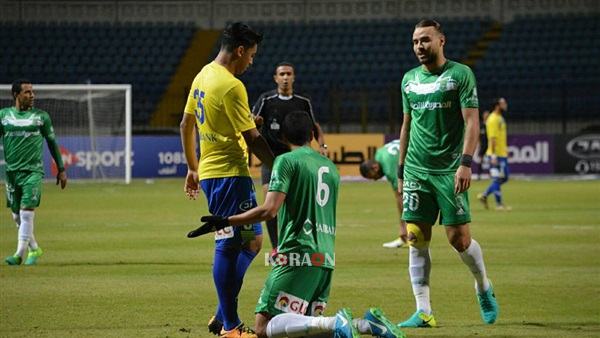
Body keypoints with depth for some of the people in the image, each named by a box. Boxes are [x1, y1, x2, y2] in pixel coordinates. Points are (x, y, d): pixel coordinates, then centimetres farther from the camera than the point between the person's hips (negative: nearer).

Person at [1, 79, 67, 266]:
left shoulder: (41, 116, 3)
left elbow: (52, 143, 11)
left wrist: (61, 169, 12)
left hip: (33, 171, -3)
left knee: (27, 211, -15)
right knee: (16, 215, 7)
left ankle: (20, 253, -15)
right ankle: (34, 249, 24)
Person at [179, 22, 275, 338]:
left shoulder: (202, 77, 12)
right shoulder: (231, 86, -17)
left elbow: (186, 125, 20)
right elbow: (252, 138, -17)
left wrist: (193, 168, 26)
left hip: (209, 170, 10)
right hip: (230, 174, -10)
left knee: (251, 241, 16)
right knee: (228, 247, -4)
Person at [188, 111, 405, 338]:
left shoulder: (287, 161, -3)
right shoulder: (330, 167, 19)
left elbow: (269, 210, -14)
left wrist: (225, 222, -8)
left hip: (298, 257, -7)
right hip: (327, 259, 7)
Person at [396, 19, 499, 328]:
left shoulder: (460, 74, -3)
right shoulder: (409, 80, 13)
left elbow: (472, 121, -8)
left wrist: (465, 163, -18)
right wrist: (401, 169, 18)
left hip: (449, 170, -5)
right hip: (416, 170, 5)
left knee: (459, 238, -5)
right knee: (416, 240, -2)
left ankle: (484, 288, 23)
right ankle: (423, 312, 0)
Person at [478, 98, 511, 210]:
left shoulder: (500, 118, 15)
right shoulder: (493, 119, -16)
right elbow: (492, 138, -21)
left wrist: (505, 148, 22)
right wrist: (493, 156, -24)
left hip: (502, 154, 10)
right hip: (496, 155, -10)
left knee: (504, 177, 14)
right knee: (497, 179, -2)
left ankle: (484, 196, 19)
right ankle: (499, 204, 5)